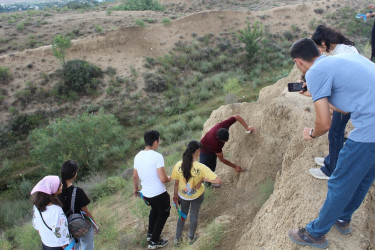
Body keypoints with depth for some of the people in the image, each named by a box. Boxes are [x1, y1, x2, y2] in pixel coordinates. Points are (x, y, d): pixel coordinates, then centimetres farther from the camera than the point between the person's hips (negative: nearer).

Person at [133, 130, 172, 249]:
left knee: (154, 210, 32)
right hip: (159, 194, -6)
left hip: (146, 193, 7)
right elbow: (163, 179, -25)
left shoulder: (138, 156, -3)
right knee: (163, 214, 18)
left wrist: (136, 189, 24)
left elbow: (135, 177, 8)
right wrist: (169, 178, -3)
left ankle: (150, 234, 46)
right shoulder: (157, 156, -24)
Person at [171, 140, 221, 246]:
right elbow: (218, 181, -33)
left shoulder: (179, 165, -25)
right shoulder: (202, 168, -32)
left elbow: (176, 183, -11)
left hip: (183, 196, 2)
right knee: (194, 216, 24)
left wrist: (175, 195, 5)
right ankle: (191, 237, 48)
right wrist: (203, 179, -22)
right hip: (197, 196, -2)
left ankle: (177, 238, 44)